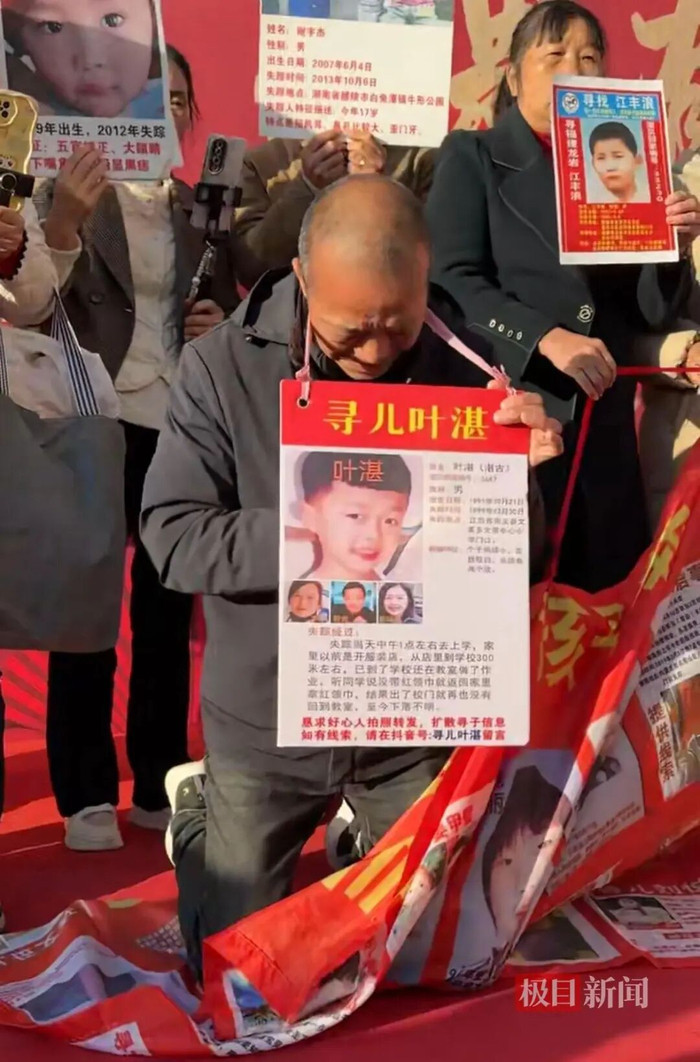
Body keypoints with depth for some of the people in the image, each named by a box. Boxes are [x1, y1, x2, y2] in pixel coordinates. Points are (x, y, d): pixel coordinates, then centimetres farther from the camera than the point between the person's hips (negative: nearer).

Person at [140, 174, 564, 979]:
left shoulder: (459, 372, -9)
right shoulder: (224, 366, -13)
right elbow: (172, 536, -16)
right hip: (267, 723, -1)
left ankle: (358, 838, 44)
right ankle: (199, 812, 41)